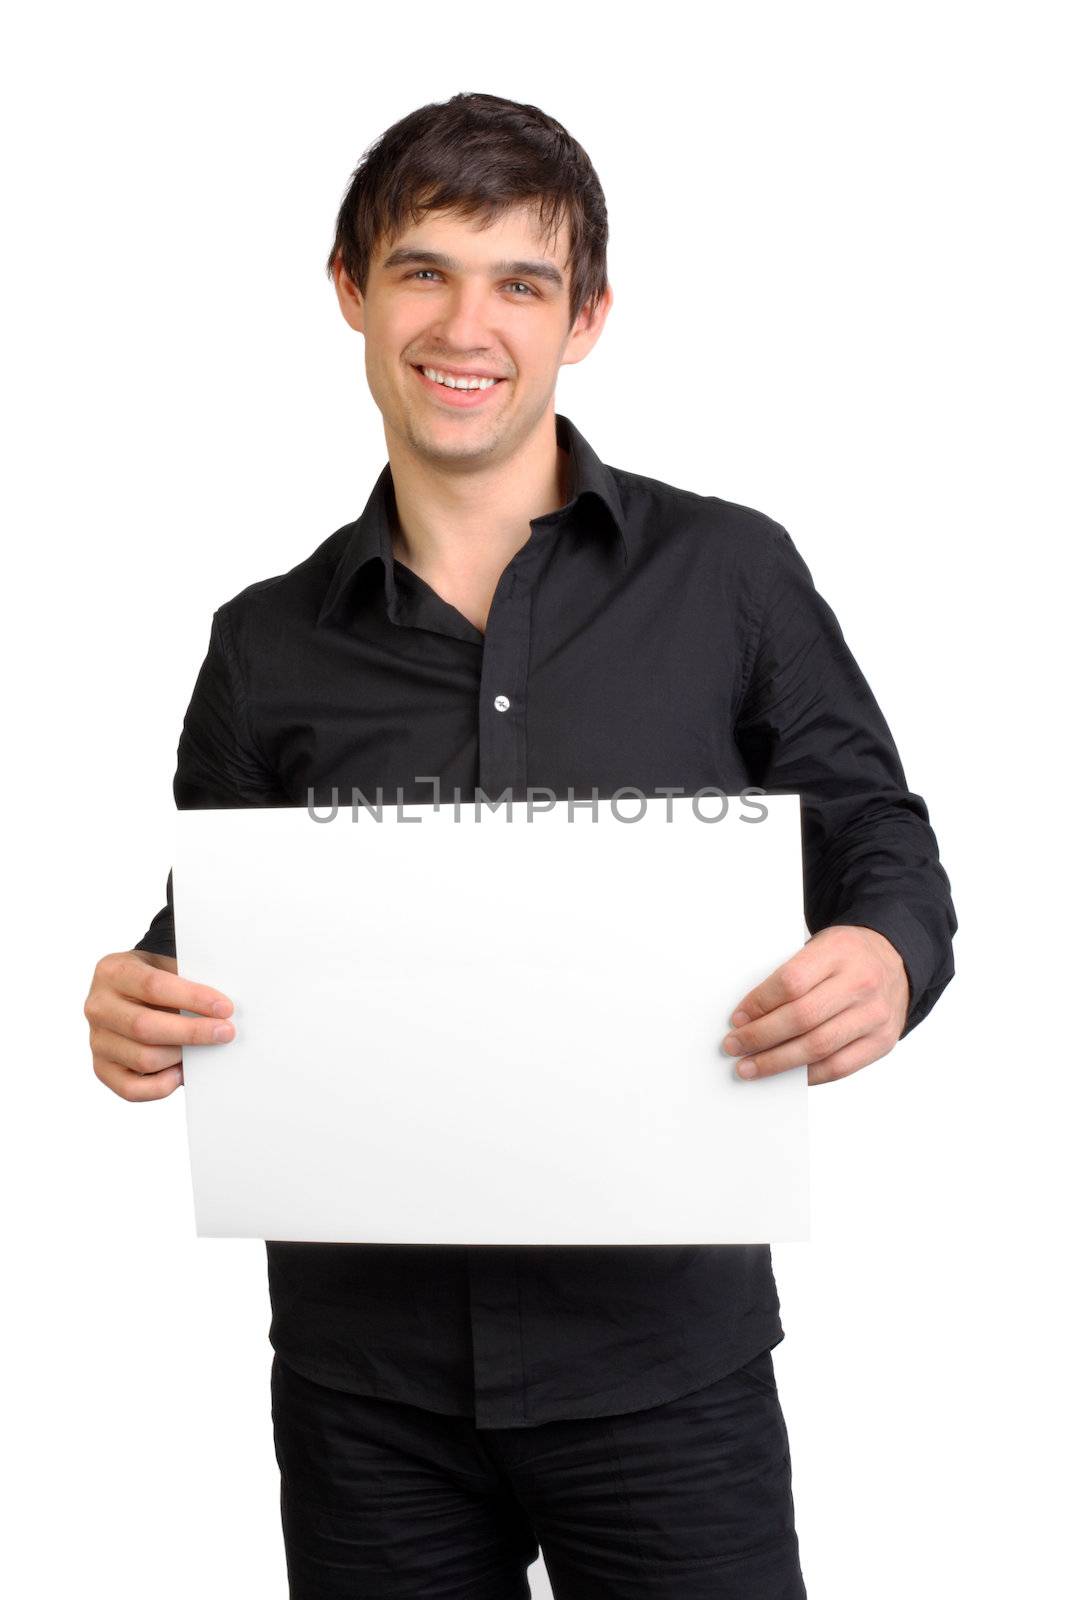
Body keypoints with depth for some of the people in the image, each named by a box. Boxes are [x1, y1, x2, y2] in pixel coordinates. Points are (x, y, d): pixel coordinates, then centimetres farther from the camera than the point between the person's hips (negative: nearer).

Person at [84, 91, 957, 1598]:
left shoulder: (729, 574, 0)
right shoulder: (270, 644, 6)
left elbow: (884, 844, 4)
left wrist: (884, 962, -18)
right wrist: (135, 1012, -10)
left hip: (661, 1342, -1)